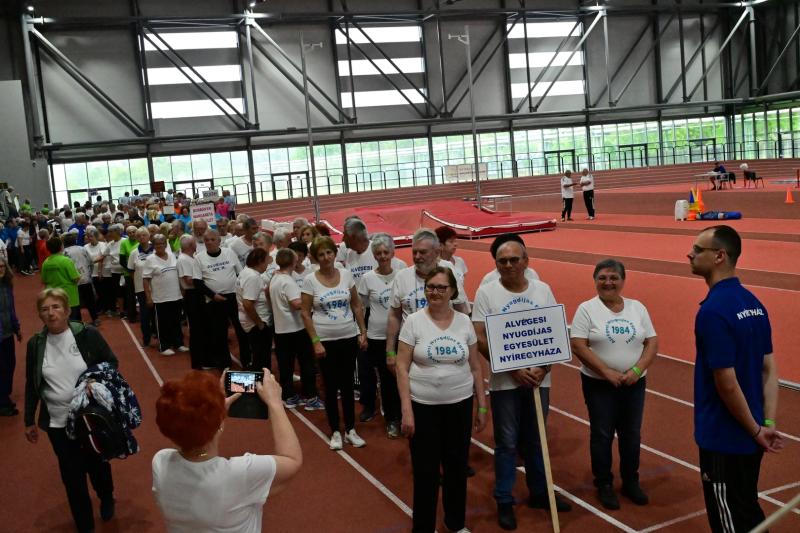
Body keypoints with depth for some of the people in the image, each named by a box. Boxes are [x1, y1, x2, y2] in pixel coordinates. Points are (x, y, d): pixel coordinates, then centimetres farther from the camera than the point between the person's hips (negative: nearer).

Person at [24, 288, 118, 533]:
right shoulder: (35, 344, -4)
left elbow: (112, 363, -1)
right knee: (72, 475, 9)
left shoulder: (88, 334, -12)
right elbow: (31, 385, 5)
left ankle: (107, 498, 52)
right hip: (58, 423, 1)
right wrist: (29, 421, 8)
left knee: (97, 464, 20)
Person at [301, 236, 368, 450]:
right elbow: (306, 314, -6)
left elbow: (357, 306, 7)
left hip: (349, 338, 2)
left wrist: (363, 332, 3)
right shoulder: (310, 280, -8)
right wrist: (315, 342, -11)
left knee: (348, 385, 10)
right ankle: (335, 432, 20)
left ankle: (350, 430, 23)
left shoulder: (346, 274, -1)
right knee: (331, 386, 7)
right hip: (326, 341, -2)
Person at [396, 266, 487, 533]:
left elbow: (475, 367, 7)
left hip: (460, 404, 2)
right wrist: (406, 410, -12)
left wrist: (482, 406, 6)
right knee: (425, 470, 6)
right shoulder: (413, 321, -7)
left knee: (456, 466, 14)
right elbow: (402, 368, -7)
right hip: (423, 405, -2)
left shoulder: (464, 322, 0)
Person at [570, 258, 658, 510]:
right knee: (602, 435, 6)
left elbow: (652, 343, 2)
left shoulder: (637, 308, 3)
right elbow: (578, 346, -14)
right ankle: (604, 485, 21)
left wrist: (637, 370, -13)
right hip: (599, 385, -3)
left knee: (631, 434, 13)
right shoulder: (587, 309, -8)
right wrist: (606, 371, -19)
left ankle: (631, 482, 30)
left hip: (634, 385, 4)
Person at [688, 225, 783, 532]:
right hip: (749, 437, 9)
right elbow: (770, 369, 6)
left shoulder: (712, 311, -23)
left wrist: (756, 430, -10)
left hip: (725, 439, -8)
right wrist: (768, 424, 2)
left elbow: (727, 385, -23)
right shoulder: (753, 302, 5)